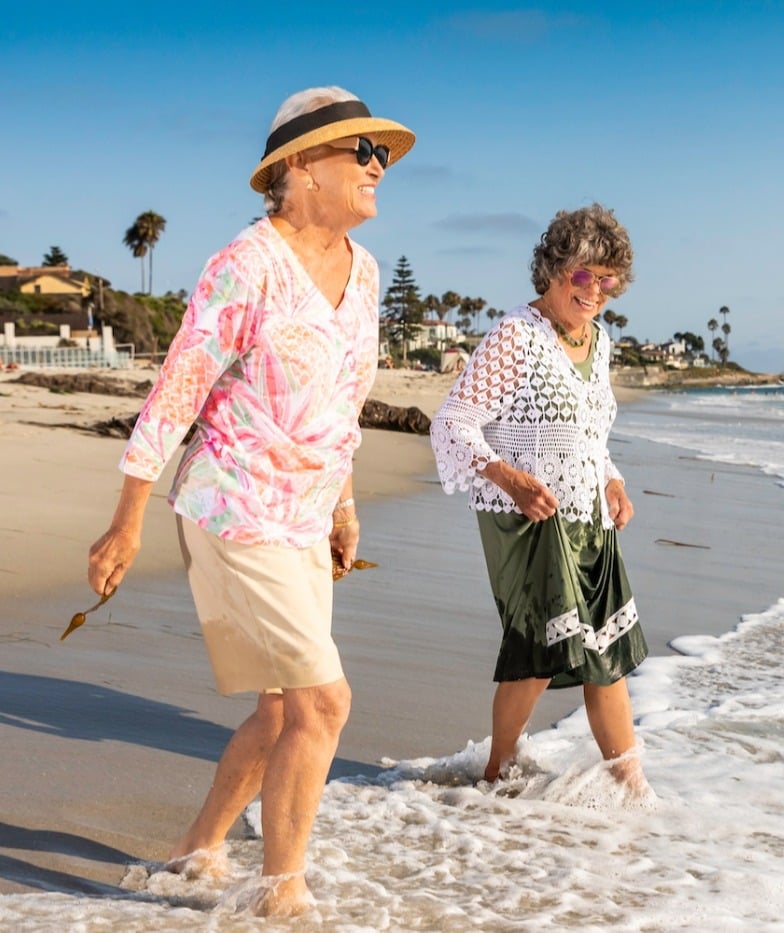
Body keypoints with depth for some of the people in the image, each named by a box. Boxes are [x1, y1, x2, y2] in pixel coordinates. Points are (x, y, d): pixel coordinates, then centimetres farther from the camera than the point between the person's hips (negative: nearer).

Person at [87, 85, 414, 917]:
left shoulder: (360, 269, 6)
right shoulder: (246, 267, -17)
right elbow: (174, 396, -13)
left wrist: (343, 507, 20)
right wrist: (127, 524, -10)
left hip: (302, 521, 8)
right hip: (233, 513, -8)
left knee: (283, 712, 13)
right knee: (322, 701, -9)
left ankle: (199, 849, 33)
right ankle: (282, 889, 7)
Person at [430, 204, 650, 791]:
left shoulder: (598, 341, 13)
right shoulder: (516, 335, -11)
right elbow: (452, 424, -15)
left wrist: (612, 482, 7)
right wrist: (509, 478, -30)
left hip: (589, 522, 8)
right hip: (528, 517, -7)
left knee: (607, 651, 10)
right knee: (544, 647, -14)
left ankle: (634, 786, 19)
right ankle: (499, 772, 5)